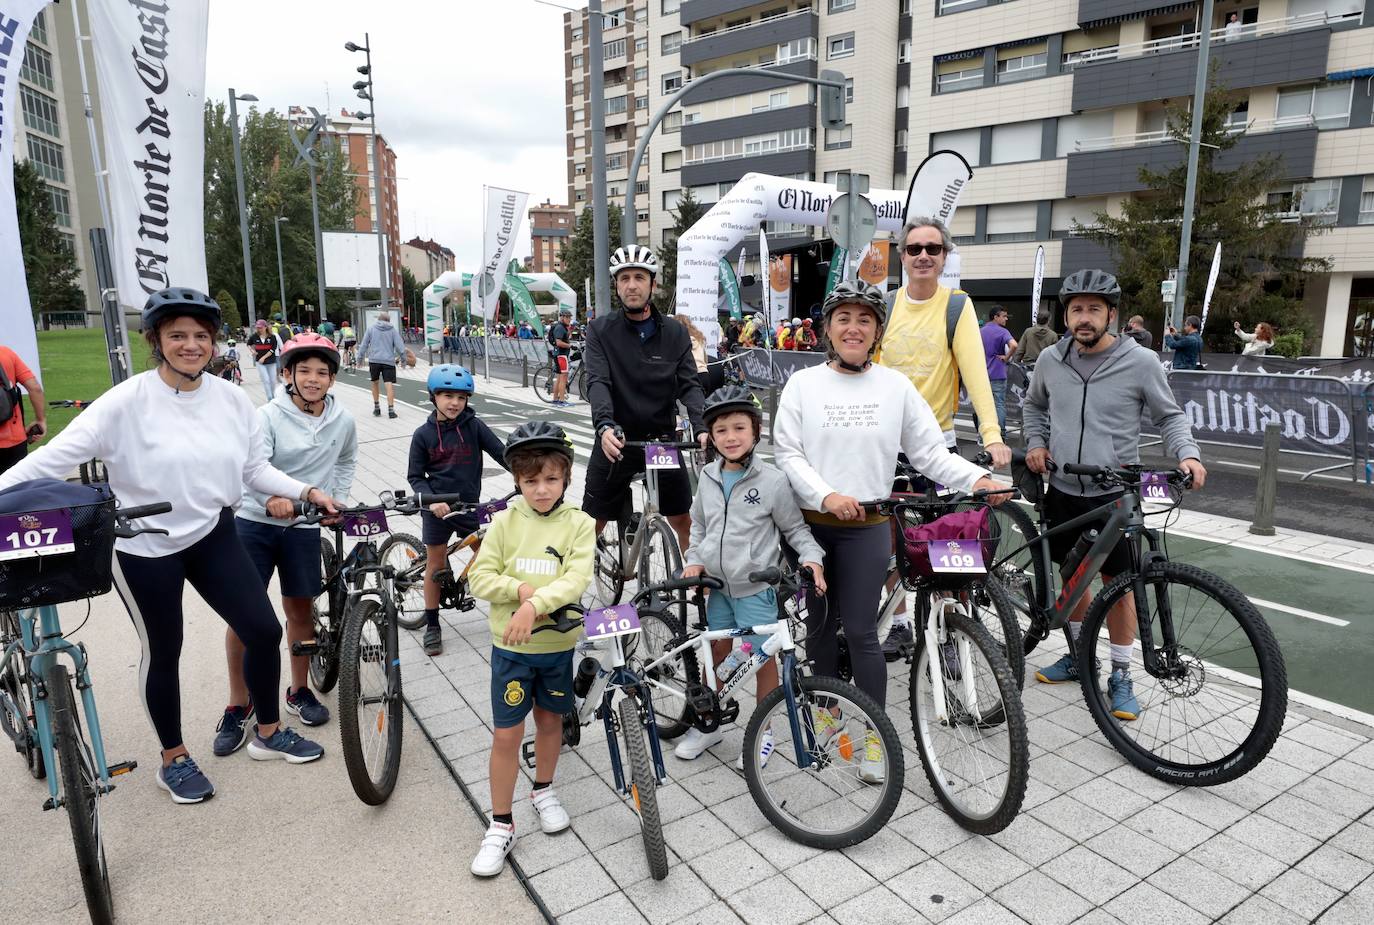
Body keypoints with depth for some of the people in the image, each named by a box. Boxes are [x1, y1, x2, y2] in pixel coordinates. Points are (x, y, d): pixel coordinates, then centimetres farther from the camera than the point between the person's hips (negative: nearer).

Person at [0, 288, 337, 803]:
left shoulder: (232, 400, -3)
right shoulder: (128, 401, -16)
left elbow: (255, 469, 4)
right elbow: (57, 456, -17)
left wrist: (307, 492, -4)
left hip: (213, 536, 4)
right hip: (145, 548, -4)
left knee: (264, 631, 4)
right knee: (163, 653, 11)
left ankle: (268, 734, 28)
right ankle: (174, 760, 33)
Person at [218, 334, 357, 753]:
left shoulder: (343, 421, 0)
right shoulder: (269, 416, -11)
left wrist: (337, 499, 12)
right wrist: (271, 498, -43)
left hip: (304, 527, 2)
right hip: (254, 522, -2)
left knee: (299, 609, 12)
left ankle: (299, 691, 30)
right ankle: (238, 705, 15)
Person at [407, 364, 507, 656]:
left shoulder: (474, 426, -4)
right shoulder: (423, 434, -4)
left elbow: (502, 453, -5)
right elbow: (415, 476, -1)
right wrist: (431, 500, -17)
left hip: (469, 505, 1)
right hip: (437, 508, 0)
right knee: (435, 566, 8)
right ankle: (432, 625, 22)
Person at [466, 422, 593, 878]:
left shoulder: (579, 524, -8)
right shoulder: (505, 522, -6)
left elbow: (576, 579, -20)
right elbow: (480, 578, -7)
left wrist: (536, 604, -33)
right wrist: (521, 589, -23)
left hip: (559, 644, 0)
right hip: (511, 647, 0)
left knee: (550, 720, 19)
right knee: (506, 735, 5)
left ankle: (543, 790, 44)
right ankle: (501, 826, 20)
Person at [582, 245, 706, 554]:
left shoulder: (675, 335, 2)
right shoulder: (600, 330, -3)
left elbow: (690, 386, -7)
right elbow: (597, 382, -16)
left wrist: (701, 429, -26)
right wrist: (605, 425, -36)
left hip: (662, 441, 2)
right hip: (616, 442, -1)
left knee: (685, 522, 7)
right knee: (591, 526, 6)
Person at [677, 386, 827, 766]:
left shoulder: (772, 481, -12)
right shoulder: (708, 477, 2)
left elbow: (795, 528, -3)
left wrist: (811, 557, -18)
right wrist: (695, 560, 1)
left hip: (755, 587, -4)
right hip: (718, 584, 5)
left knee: (762, 658, 5)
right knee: (716, 652, 17)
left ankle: (763, 732, 24)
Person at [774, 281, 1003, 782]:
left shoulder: (896, 386, 1)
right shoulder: (803, 384, -1)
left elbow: (931, 452, -1)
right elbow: (787, 453, -6)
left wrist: (977, 478, -16)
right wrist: (827, 495, -20)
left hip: (867, 529, -1)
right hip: (811, 524, 1)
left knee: (860, 632, 0)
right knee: (820, 623, 14)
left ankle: (875, 736, 14)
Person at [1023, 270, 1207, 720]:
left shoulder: (1140, 362, -9)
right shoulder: (1051, 360, 0)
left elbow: (1170, 416, 1)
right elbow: (1034, 405, 19)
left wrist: (1187, 453, -16)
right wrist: (1036, 442, 3)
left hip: (1114, 494, -3)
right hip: (1062, 489, 4)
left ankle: (1120, 676, 17)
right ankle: (1078, 655, 33)